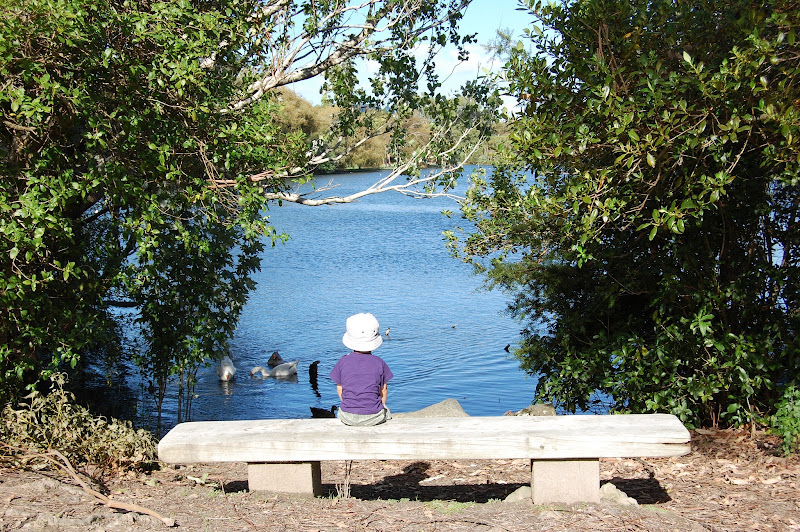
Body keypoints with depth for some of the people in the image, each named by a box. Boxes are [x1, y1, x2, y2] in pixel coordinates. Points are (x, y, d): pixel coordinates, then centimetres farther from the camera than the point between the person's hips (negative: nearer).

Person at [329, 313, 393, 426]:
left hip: (348, 416, 1)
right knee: (385, 411, 32)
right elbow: (383, 390, 1)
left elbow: (339, 389, 3)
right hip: (373, 417, -1)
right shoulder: (379, 363, -7)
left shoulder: (343, 362, -5)